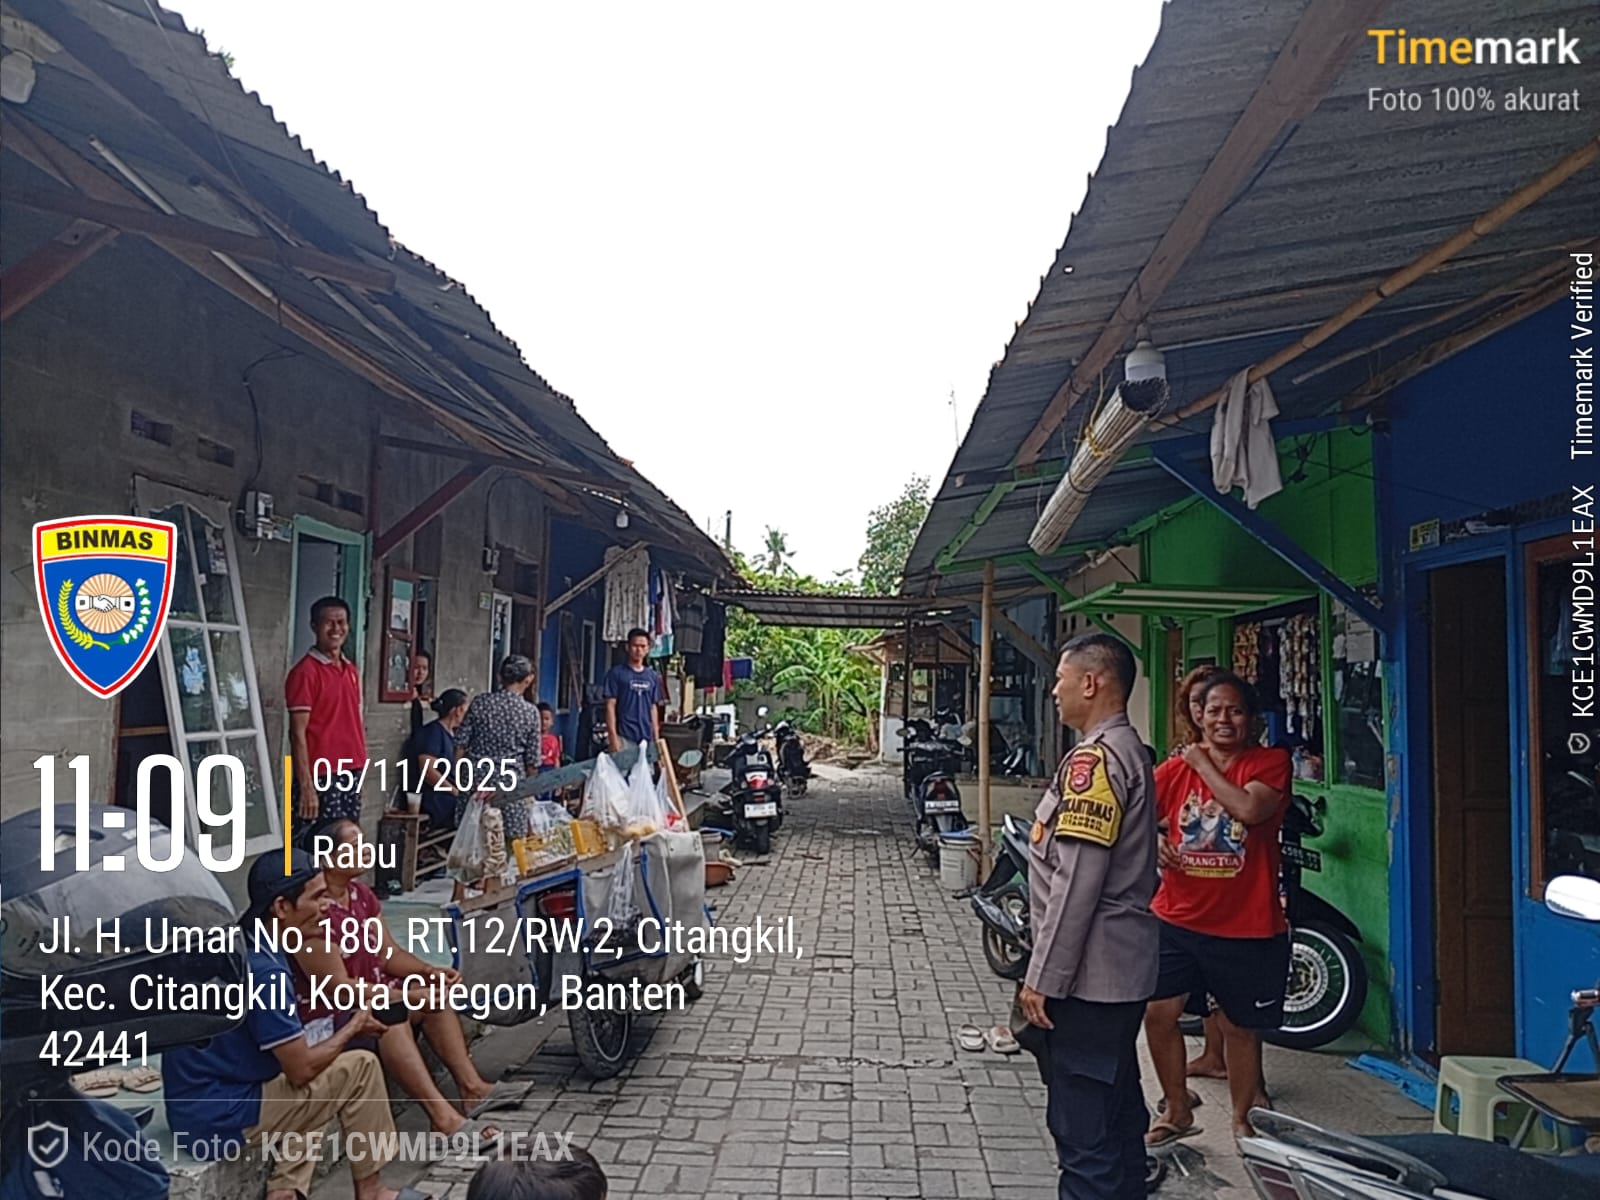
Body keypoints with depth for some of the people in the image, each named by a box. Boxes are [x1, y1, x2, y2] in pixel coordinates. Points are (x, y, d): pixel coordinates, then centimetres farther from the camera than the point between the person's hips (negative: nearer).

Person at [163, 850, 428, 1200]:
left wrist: (346, 1030, 7)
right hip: (220, 1117, -9)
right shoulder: (264, 970, -25)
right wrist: (353, 1027, -2)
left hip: (197, 1107, 9)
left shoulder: (236, 945, 5)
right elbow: (301, 1070, -18)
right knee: (360, 1067, -4)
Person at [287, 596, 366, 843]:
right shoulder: (305, 671, -8)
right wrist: (306, 786, -16)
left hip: (351, 774, 7)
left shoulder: (352, 671, 14)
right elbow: (298, 733, -12)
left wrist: (359, 773, 14)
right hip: (321, 777, -7)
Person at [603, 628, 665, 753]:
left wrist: (657, 739, 11)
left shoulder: (653, 677, 12)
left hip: (647, 738, 5)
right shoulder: (616, 673, -2)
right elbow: (610, 706, -5)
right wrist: (613, 737, -12)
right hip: (625, 737, -5)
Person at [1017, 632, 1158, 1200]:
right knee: (1116, 1112, 20)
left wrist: (1043, 978, -17)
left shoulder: (1094, 758, -18)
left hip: (1086, 975, -10)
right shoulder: (1129, 750, 13)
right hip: (1120, 970, 10)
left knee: (1083, 1129, -2)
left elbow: (1075, 882, -23)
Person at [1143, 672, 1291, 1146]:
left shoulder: (1271, 762, -6)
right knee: (1158, 1013, 5)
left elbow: (1250, 809, -26)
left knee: (1240, 1027, 14)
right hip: (1177, 920, 3)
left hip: (1248, 927, -3)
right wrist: (1151, 842, -18)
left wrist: (1204, 765, -15)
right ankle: (1177, 1111, 28)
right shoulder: (1177, 767, 2)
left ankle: (1243, 1118, 37)